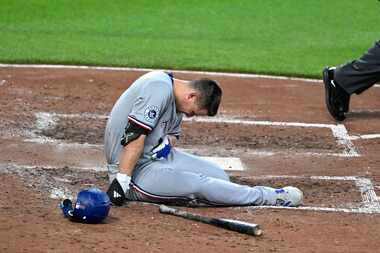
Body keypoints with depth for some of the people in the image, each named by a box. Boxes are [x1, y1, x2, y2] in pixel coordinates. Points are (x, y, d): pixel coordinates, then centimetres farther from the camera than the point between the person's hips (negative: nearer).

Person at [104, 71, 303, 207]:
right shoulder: (160, 87, -21)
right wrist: (121, 180, -33)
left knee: (219, 176, 1)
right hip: (135, 169, -11)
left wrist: (168, 142, -7)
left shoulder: (175, 99, 9)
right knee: (201, 185, -22)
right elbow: (135, 134, -28)